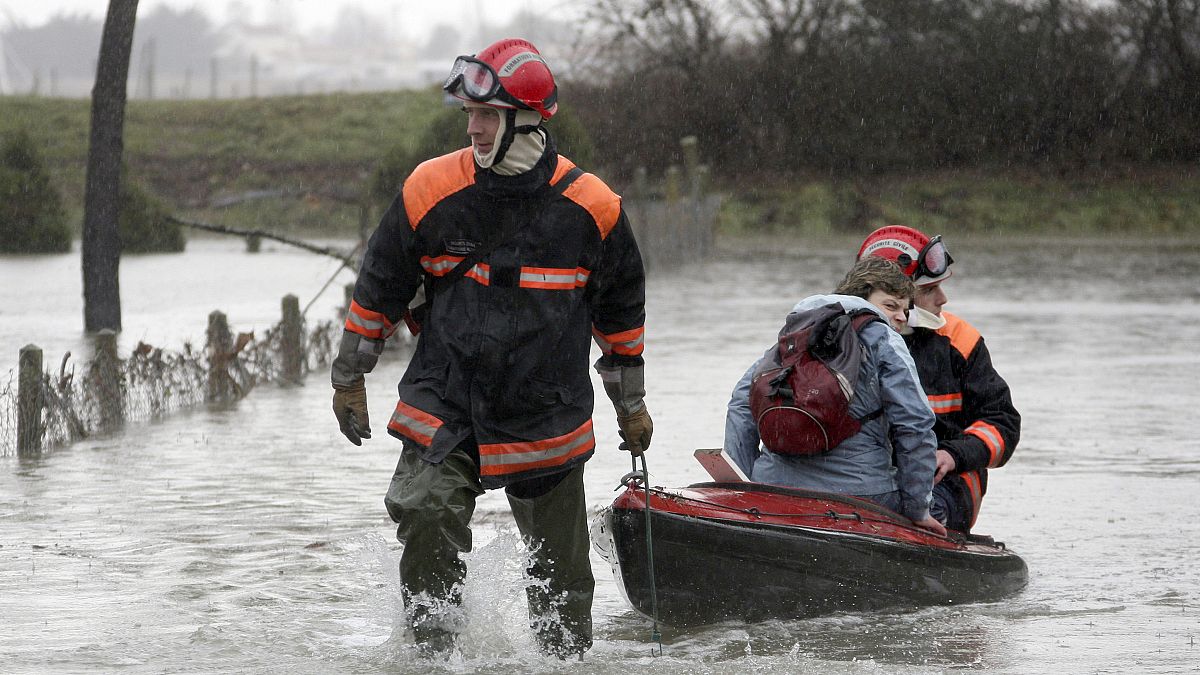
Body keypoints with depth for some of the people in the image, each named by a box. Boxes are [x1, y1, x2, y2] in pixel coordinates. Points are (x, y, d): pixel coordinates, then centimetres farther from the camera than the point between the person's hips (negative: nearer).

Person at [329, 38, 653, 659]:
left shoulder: (591, 206, -4)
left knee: (561, 577, 7)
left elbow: (620, 309, 10)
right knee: (425, 521, -23)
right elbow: (378, 288, 8)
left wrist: (631, 405, 17)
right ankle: (431, 655, -10)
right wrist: (349, 377, 11)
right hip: (443, 412, 0)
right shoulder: (431, 190, -5)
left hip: (547, 419, 1)